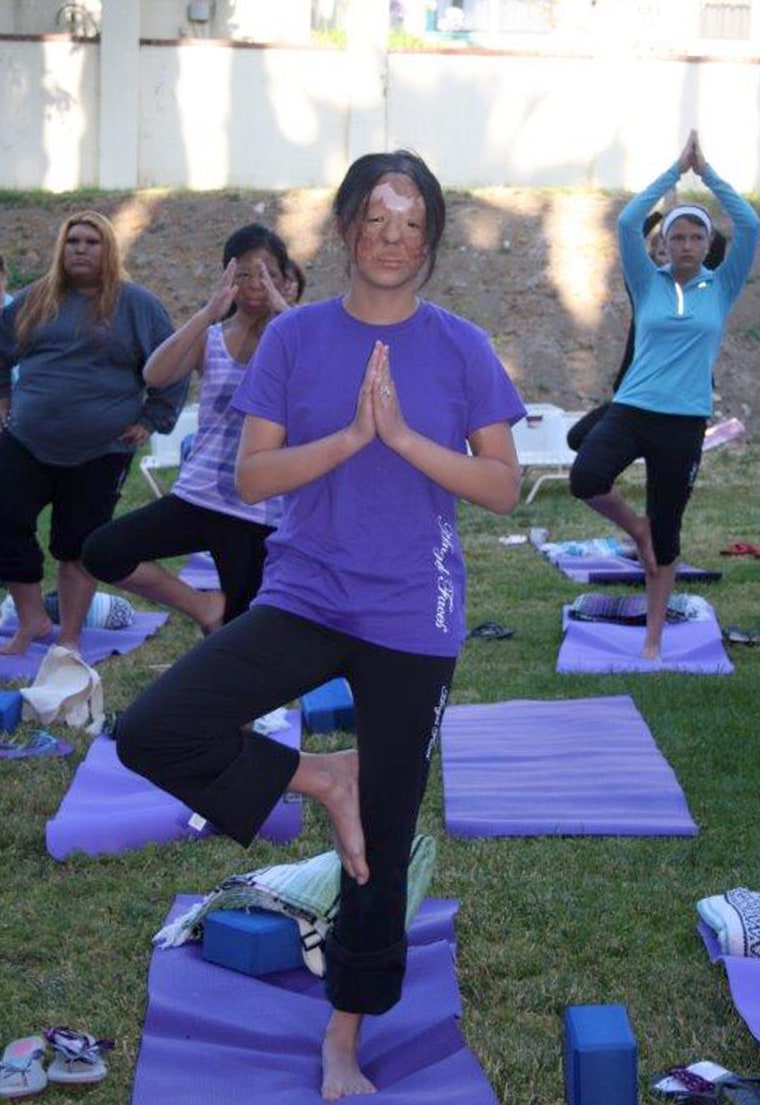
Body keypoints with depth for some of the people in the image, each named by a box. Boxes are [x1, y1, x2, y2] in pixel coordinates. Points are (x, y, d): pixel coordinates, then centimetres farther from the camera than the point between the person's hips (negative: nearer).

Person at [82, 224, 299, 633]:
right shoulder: (208, 339, 6)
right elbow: (155, 374, -15)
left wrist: (285, 311, -23)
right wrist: (209, 313, -24)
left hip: (261, 512, -3)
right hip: (198, 495, 3)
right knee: (101, 553, -15)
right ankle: (203, 606, 0)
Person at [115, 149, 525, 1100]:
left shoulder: (461, 350, 1)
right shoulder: (293, 338, 1)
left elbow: (504, 488, -2)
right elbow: (251, 478, -3)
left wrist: (405, 437, -16)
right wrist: (348, 436, -18)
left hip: (412, 620, 0)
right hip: (304, 598, 1)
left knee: (384, 842, 8)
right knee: (149, 732, -21)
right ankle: (319, 777, 3)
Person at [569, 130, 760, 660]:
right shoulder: (648, 284, 5)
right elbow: (628, 223, -8)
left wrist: (706, 172, -6)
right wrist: (676, 171, -6)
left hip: (685, 424, 0)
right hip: (631, 410, 0)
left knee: (666, 536, 7)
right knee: (585, 479, -29)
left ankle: (654, 641, 21)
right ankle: (635, 526, 4)